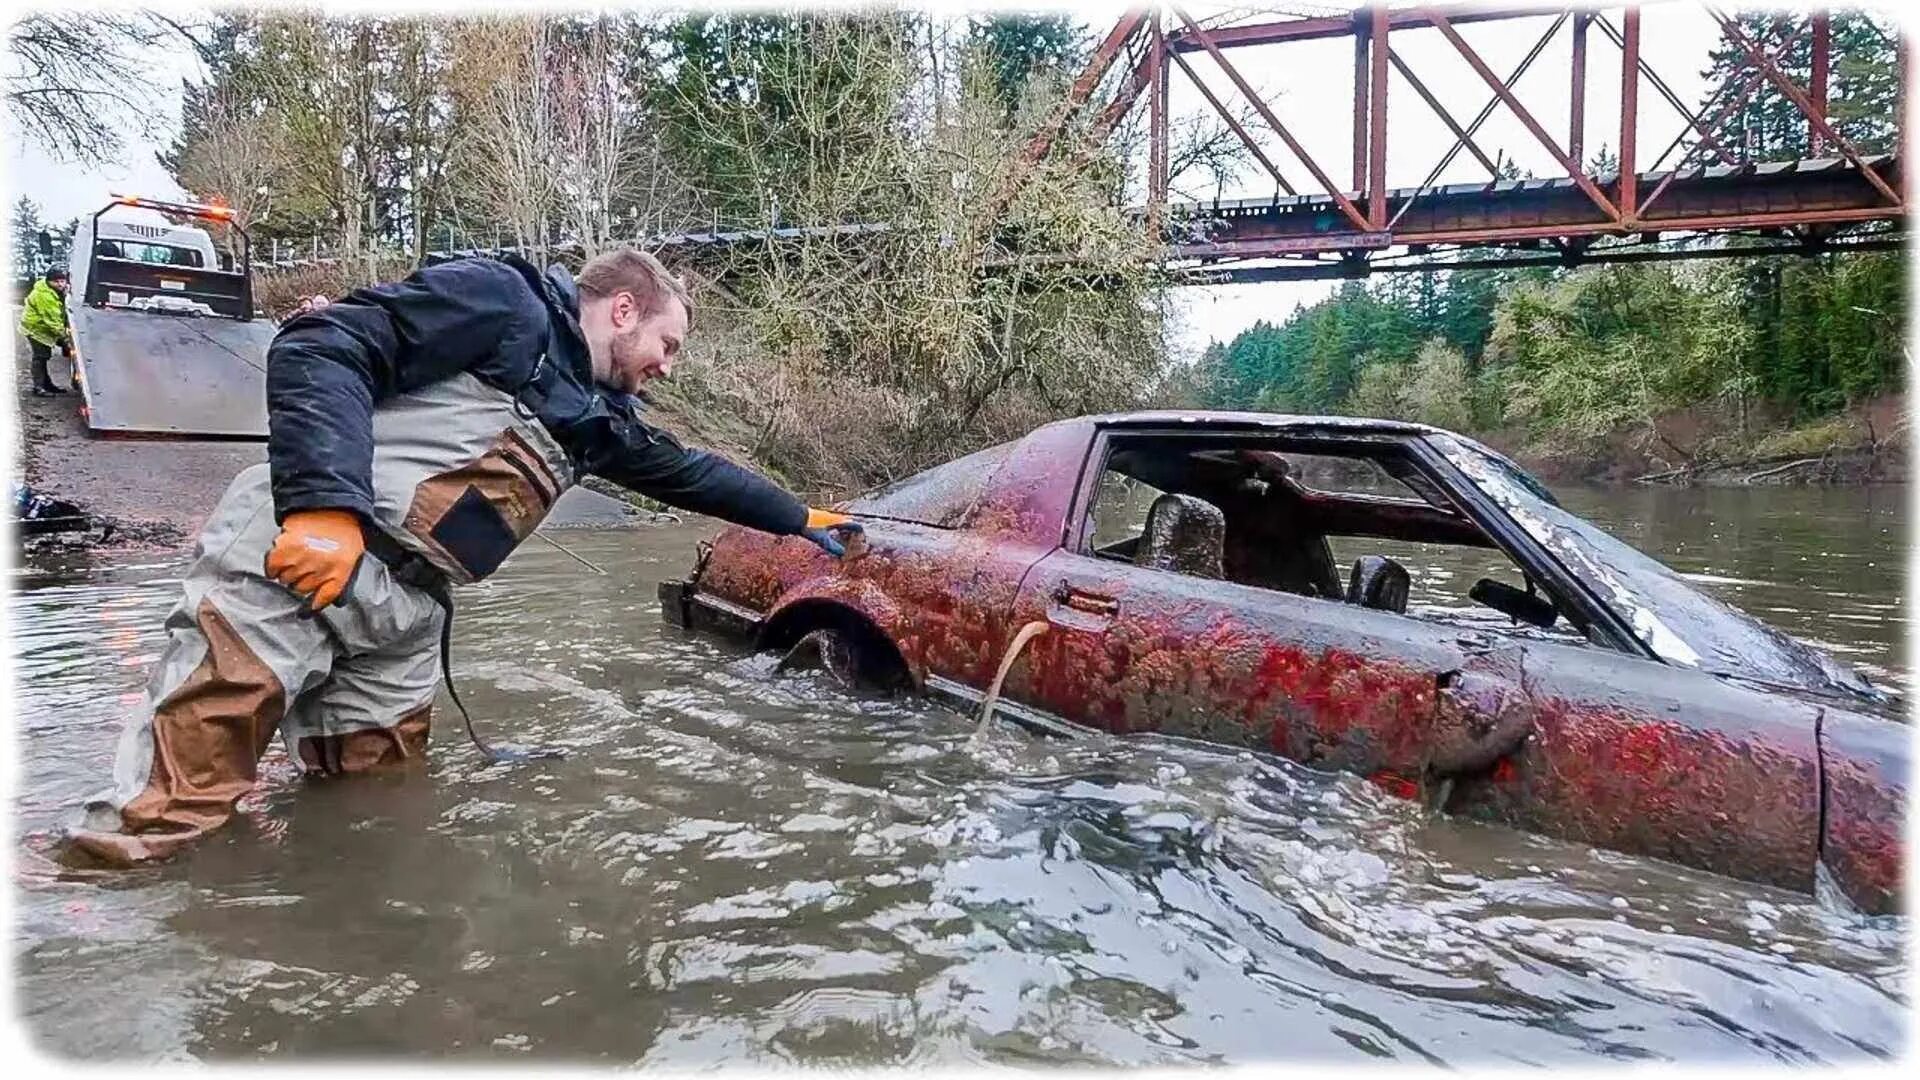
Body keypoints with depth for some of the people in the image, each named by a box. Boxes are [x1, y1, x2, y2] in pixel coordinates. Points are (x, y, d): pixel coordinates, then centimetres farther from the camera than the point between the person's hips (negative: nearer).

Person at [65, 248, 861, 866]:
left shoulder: (596, 414, 24)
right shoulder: (505, 301, -2)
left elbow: (686, 471, 37)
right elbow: (319, 348, -12)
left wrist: (800, 520, 43)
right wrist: (324, 502, -25)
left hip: (402, 618, 9)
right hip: (293, 559, -9)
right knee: (160, 825, -11)